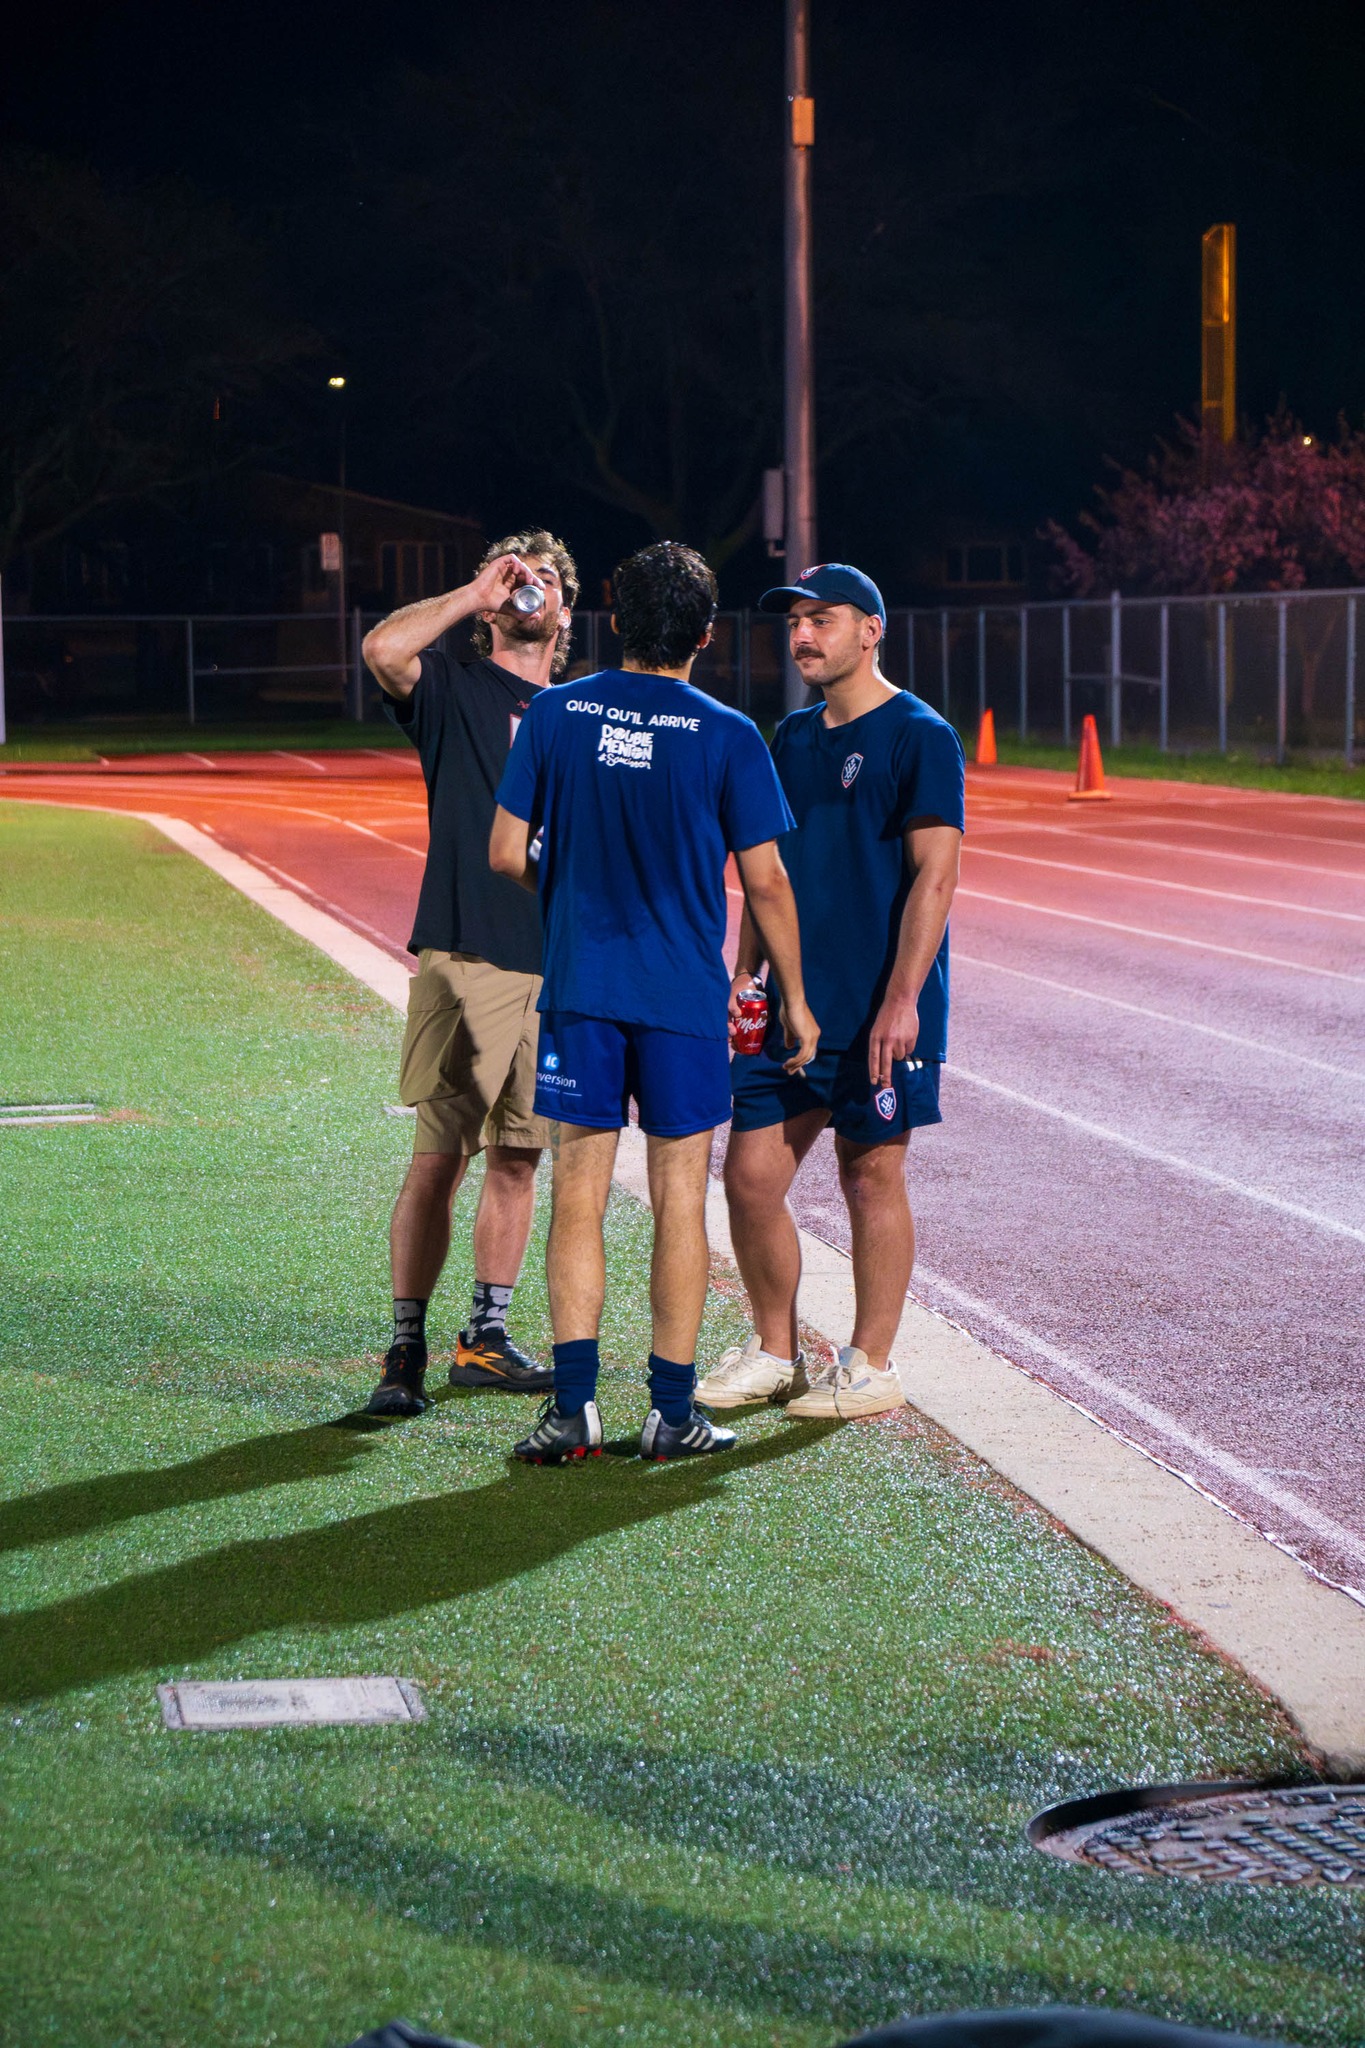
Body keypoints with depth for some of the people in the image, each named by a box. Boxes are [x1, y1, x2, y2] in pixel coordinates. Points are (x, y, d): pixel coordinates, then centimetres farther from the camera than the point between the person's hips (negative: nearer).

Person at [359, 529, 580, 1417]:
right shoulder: (454, 690, 4)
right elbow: (383, 648, -19)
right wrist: (476, 593, -10)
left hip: (558, 969, 5)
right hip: (465, 962, -4)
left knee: (519, 1158, 9)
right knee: (439, 1158, -7)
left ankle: (487, 1336, 18)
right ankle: (407, 1347, -1)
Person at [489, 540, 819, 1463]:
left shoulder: (555, 714, 0)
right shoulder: (727, 738, -6)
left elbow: (507, 854, 1)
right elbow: (767, 882, -3)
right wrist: (794, 996, 8)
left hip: (580, 988, 2)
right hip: (685, 1000, -2)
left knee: (579, 1195, 6)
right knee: (680, 1198, 6)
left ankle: (575, 1405, 1)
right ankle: (673, 1412, 10)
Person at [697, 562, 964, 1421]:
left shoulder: (920, 737, -8)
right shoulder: (792, 738, 14)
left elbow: (935, 874, -13)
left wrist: (902, 998, -20)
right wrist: (745, 974, 11)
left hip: (879, 1015, -7)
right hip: (792, 1000, 7)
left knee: (872, 1175, 1)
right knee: (752, 1175, 5)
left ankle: (872, 1366, 12)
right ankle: (775, 1352, 18)